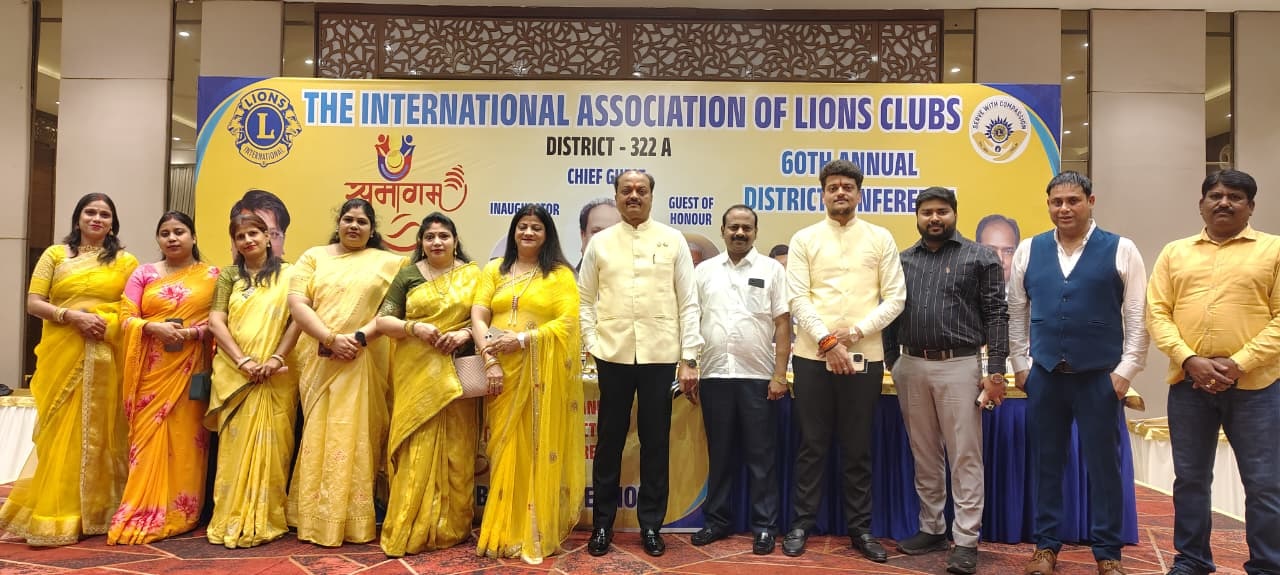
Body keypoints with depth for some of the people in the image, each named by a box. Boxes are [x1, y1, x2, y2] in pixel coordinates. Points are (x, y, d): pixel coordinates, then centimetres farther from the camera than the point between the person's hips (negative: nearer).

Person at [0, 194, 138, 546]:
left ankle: (96, 511, 12)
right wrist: (72, 315, -13)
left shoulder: (126, 261, 10)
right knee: (61, 431, -1)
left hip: (107, 359, 0)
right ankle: (54, 516, 6)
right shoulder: (55, 255, 10)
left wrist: (111, 326, -12)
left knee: (100, 432, 3)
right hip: (61, 357, 0)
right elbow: (33, 303, 3)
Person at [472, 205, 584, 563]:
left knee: (540, 449, 1)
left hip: (543, 375, -2)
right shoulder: (495, 270, 12)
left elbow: (568, 322, -7)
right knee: (506, 450, 4)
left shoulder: (560, 274, 4)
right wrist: (490, 360, -11)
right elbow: (478, 316, 2)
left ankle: (538, 532, 11)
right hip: (503, 373, 2)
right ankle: (504, 532, 13)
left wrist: (521, 339, -16)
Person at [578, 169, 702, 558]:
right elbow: (585, 300, 8)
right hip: (613, 355, 1)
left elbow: (689, 302, 2)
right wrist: (592, 344, -4)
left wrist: (689, 358, -3)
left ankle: (650, 525, 20)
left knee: (656, 443, 7)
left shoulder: (673, 240, 4)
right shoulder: (600, 243, 7)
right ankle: (602, 524, 21)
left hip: (660, 355, 0)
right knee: (609, 441, 8)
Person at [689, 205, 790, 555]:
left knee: (761, 456, 4)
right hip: (714, 375, 2)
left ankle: (765, 526, 14)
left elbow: (783, 325, 0)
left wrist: (779, 374, -7)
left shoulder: (772, 269, 3)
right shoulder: (705, 270, 9)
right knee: (719, 453, 11)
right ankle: (717, 520, 22)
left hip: (757, 377, -2)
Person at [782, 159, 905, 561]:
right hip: (813, 355, 0)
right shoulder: (804, 240, 4)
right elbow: (798, 299, -3)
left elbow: (895, 297, 1)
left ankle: (861, 528, 19)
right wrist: (827, 341, -14)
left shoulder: (880, 239, 6)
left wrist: (857, 332, -10)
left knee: (858, 447, 8)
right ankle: (801, 523, 17)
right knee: (812, 445, 7)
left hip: (864, 356, 1)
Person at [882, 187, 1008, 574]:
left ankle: (965, 541, 5)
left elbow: (996, 316, -2)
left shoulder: (979, 258, 1)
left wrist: (996, 372, -9)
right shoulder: (902, 261, 12)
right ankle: (932, 529, 24)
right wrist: (891, 364, 7)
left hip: (959, 366, -4)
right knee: (924, 455, 12)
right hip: (911, 366, 4)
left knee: (964, 457, -1)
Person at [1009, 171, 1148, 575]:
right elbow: (1016, 313, 9)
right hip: (1044, 375, 2)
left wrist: (1126, 370, -7)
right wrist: (1020, 366, 5)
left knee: (1103, 464, 6)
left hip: (1100, 376, -2)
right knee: (1046, 462, 10)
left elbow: (1137, 317, -2)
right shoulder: (1028, 251, 5)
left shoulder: (1121, 250, -1)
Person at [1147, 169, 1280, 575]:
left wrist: (1239, 364, -14)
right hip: (1188, 383, 3)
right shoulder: (1175, 253, 10)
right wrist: (1189, 360, -11)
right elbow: (1157, 313, 4)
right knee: (1190, 479, 11)